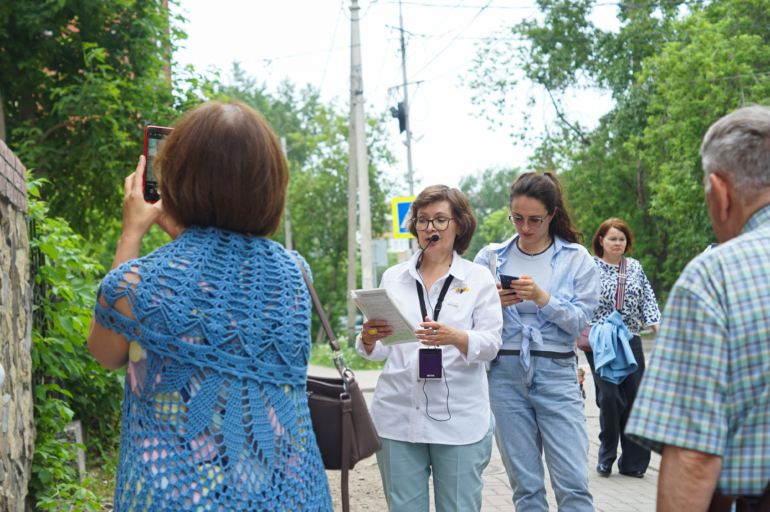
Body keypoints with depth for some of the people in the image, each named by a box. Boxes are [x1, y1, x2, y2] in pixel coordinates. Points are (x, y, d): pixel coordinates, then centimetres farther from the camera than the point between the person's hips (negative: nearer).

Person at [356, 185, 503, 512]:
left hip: (459, 418, -2)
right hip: (398, 415, 2)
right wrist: (369, 339, -14)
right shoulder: (393, 277, 12)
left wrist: (455, 337, -24)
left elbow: (491, 344, -4)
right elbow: (378, 351, 10)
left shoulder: (478, 278, 7)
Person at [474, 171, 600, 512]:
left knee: (573, 483, -7)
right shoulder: (490, 257, 8)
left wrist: (543, 299, -17)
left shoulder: (576, 258, 4)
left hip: (557, 372, -2)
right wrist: (495, 303, -10)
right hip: (506, 373, 2)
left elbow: (581, 321, -3)